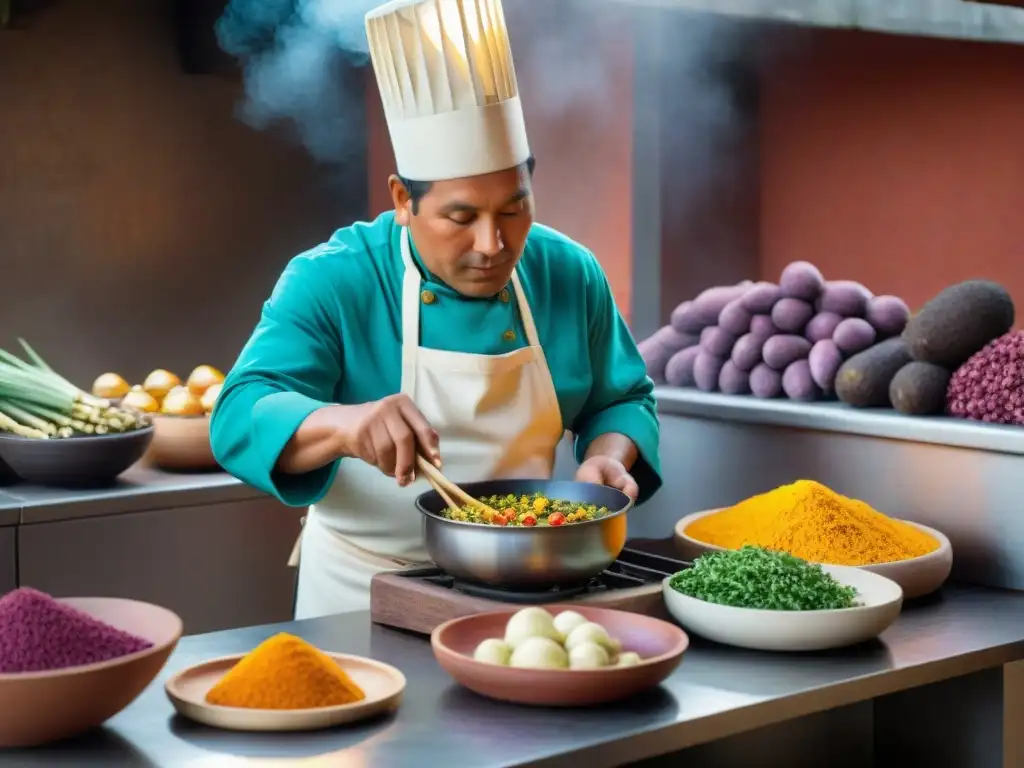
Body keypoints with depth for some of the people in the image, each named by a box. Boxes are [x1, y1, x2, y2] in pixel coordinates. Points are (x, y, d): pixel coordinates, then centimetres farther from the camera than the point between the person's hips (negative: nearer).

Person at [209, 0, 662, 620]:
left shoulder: (570, 275, 0)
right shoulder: (330, 282, -12)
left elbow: (623, 400, 12)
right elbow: (242, 418, -20)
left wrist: (609, 455, -10)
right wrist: (342, 424, -39)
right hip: (363, 593, -2)